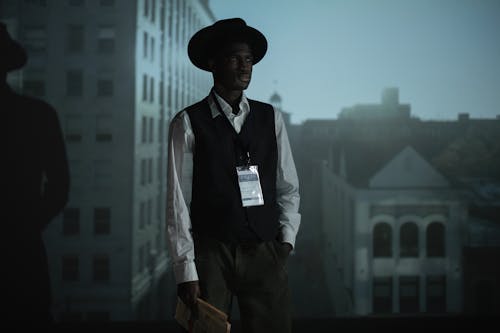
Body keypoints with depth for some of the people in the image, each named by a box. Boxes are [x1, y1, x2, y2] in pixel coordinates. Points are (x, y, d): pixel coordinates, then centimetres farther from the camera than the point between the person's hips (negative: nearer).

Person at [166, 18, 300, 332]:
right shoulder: (188, 123, -2)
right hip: (211, 255, -2)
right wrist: (186, 269, -7)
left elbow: (289, 188, 11)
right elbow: (179, 200, -4)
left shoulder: (271, 118, 8)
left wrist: (286, 240, -1)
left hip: (266, 254, 3)